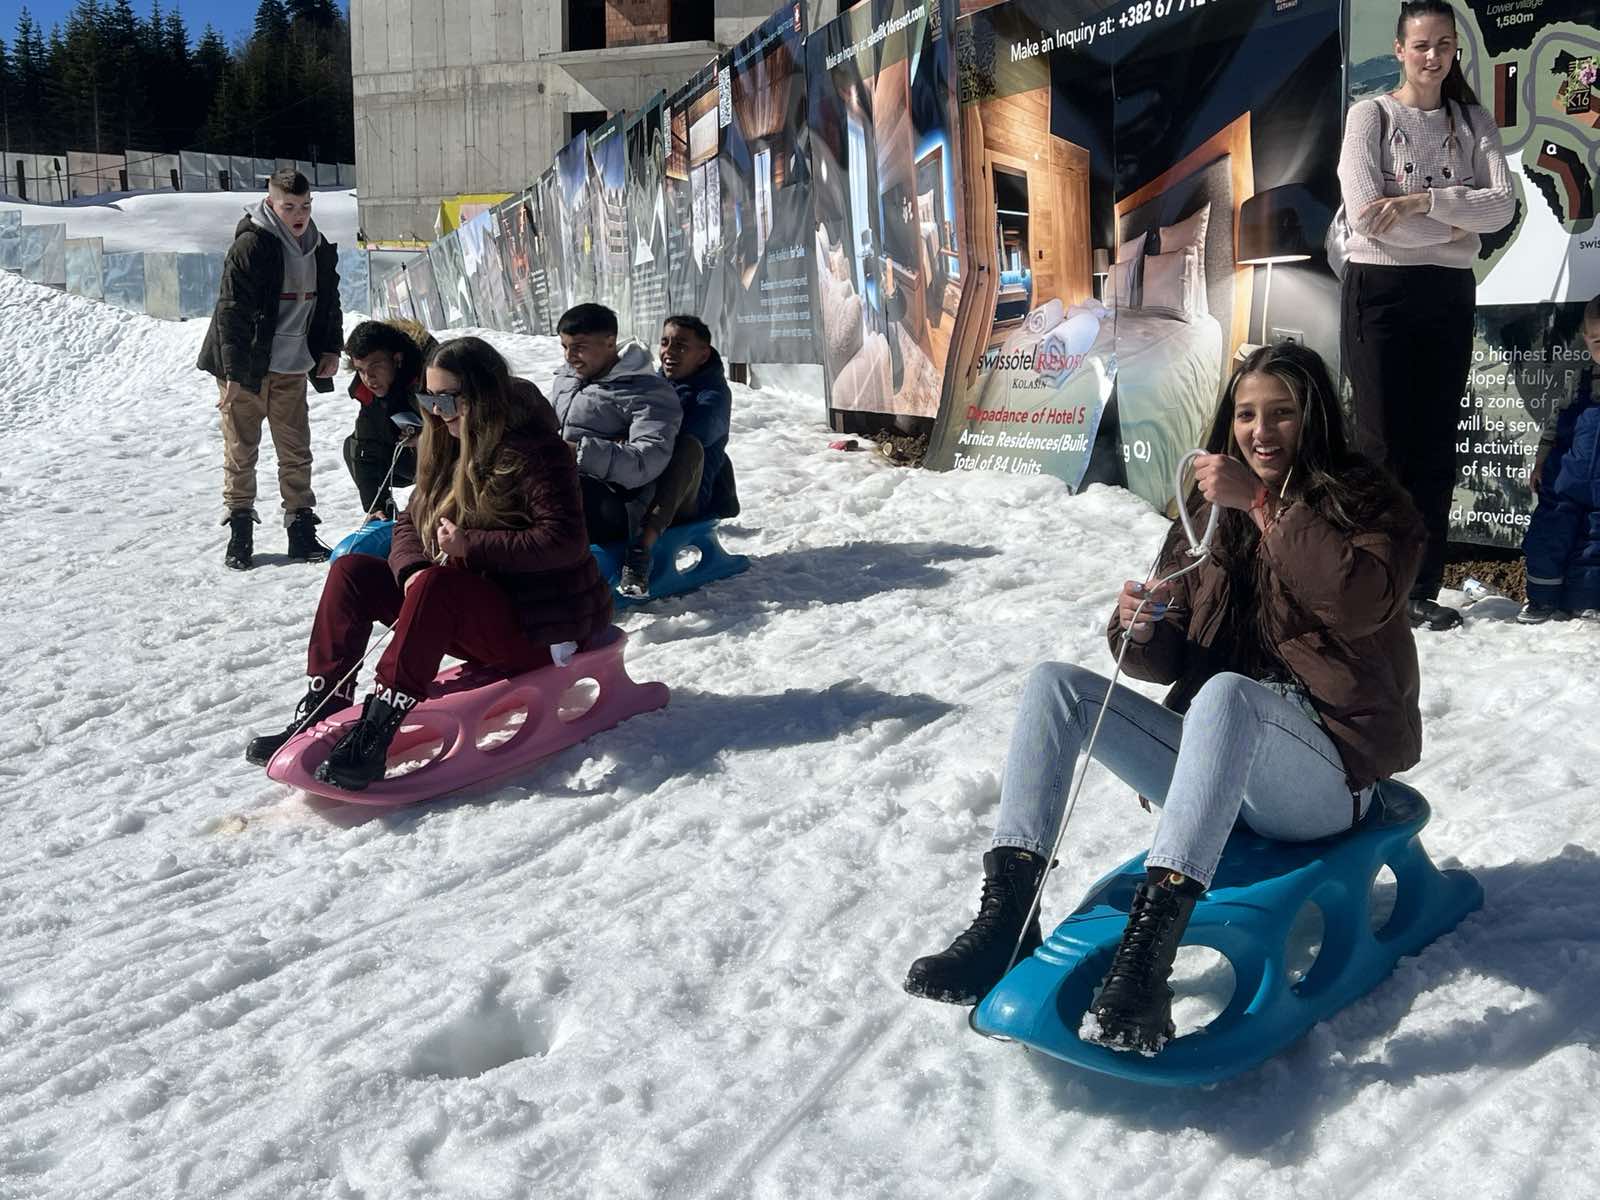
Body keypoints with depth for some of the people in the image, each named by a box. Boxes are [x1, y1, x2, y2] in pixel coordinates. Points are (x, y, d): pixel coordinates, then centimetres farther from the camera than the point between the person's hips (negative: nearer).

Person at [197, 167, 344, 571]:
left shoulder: (320, 249, 6)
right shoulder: (250, 246, -15)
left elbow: (329, 304, 21)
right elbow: (231, 312, -16)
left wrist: (331, 349, 10)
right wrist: (233, 373, -19)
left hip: (291, 370, 5)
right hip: (246, 369, -5)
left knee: (297, 453, 8)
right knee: (241, 451, 4)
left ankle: (302, 529, 16)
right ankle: (239, 533, 14)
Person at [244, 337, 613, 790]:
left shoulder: (533, 451, -15)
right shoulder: (451, 449, 11)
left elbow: (563, 541, -25)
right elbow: (410, 522, 11)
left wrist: (468, 545, -22)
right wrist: (413, 568, -12)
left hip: (540, 627, -8)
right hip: (475, 619, 9)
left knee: (437, 586, -35)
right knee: (352, 572, -4)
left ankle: (375, 732, -36)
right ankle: (323, 708, -10)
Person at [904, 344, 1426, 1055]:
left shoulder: (1366, 502, 2)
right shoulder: (1212, 511, 15)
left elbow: (1361, 601, -22)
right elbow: (1175, 661, 12)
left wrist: (1262, 502, -24)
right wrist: (1141, 630, -12)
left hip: (1325, 775, -5)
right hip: (1218, 761, 5)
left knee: (1228, 694, -37)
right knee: (1054, 684, -12)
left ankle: (1149, 946, -47)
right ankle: (1007, 915, -24)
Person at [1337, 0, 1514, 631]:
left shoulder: (1474, 123, 10)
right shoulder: (1371, 115, -1)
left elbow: (1503, 204, -5)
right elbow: (1366, 214, -15)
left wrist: (1423, 202, -18)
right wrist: (1454, 228, -9)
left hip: (1449, 295, 4)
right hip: (1381, 291, -4)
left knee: (1434, 446, 5)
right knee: (1383, 443, -3)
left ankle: (1422, 590, 11)